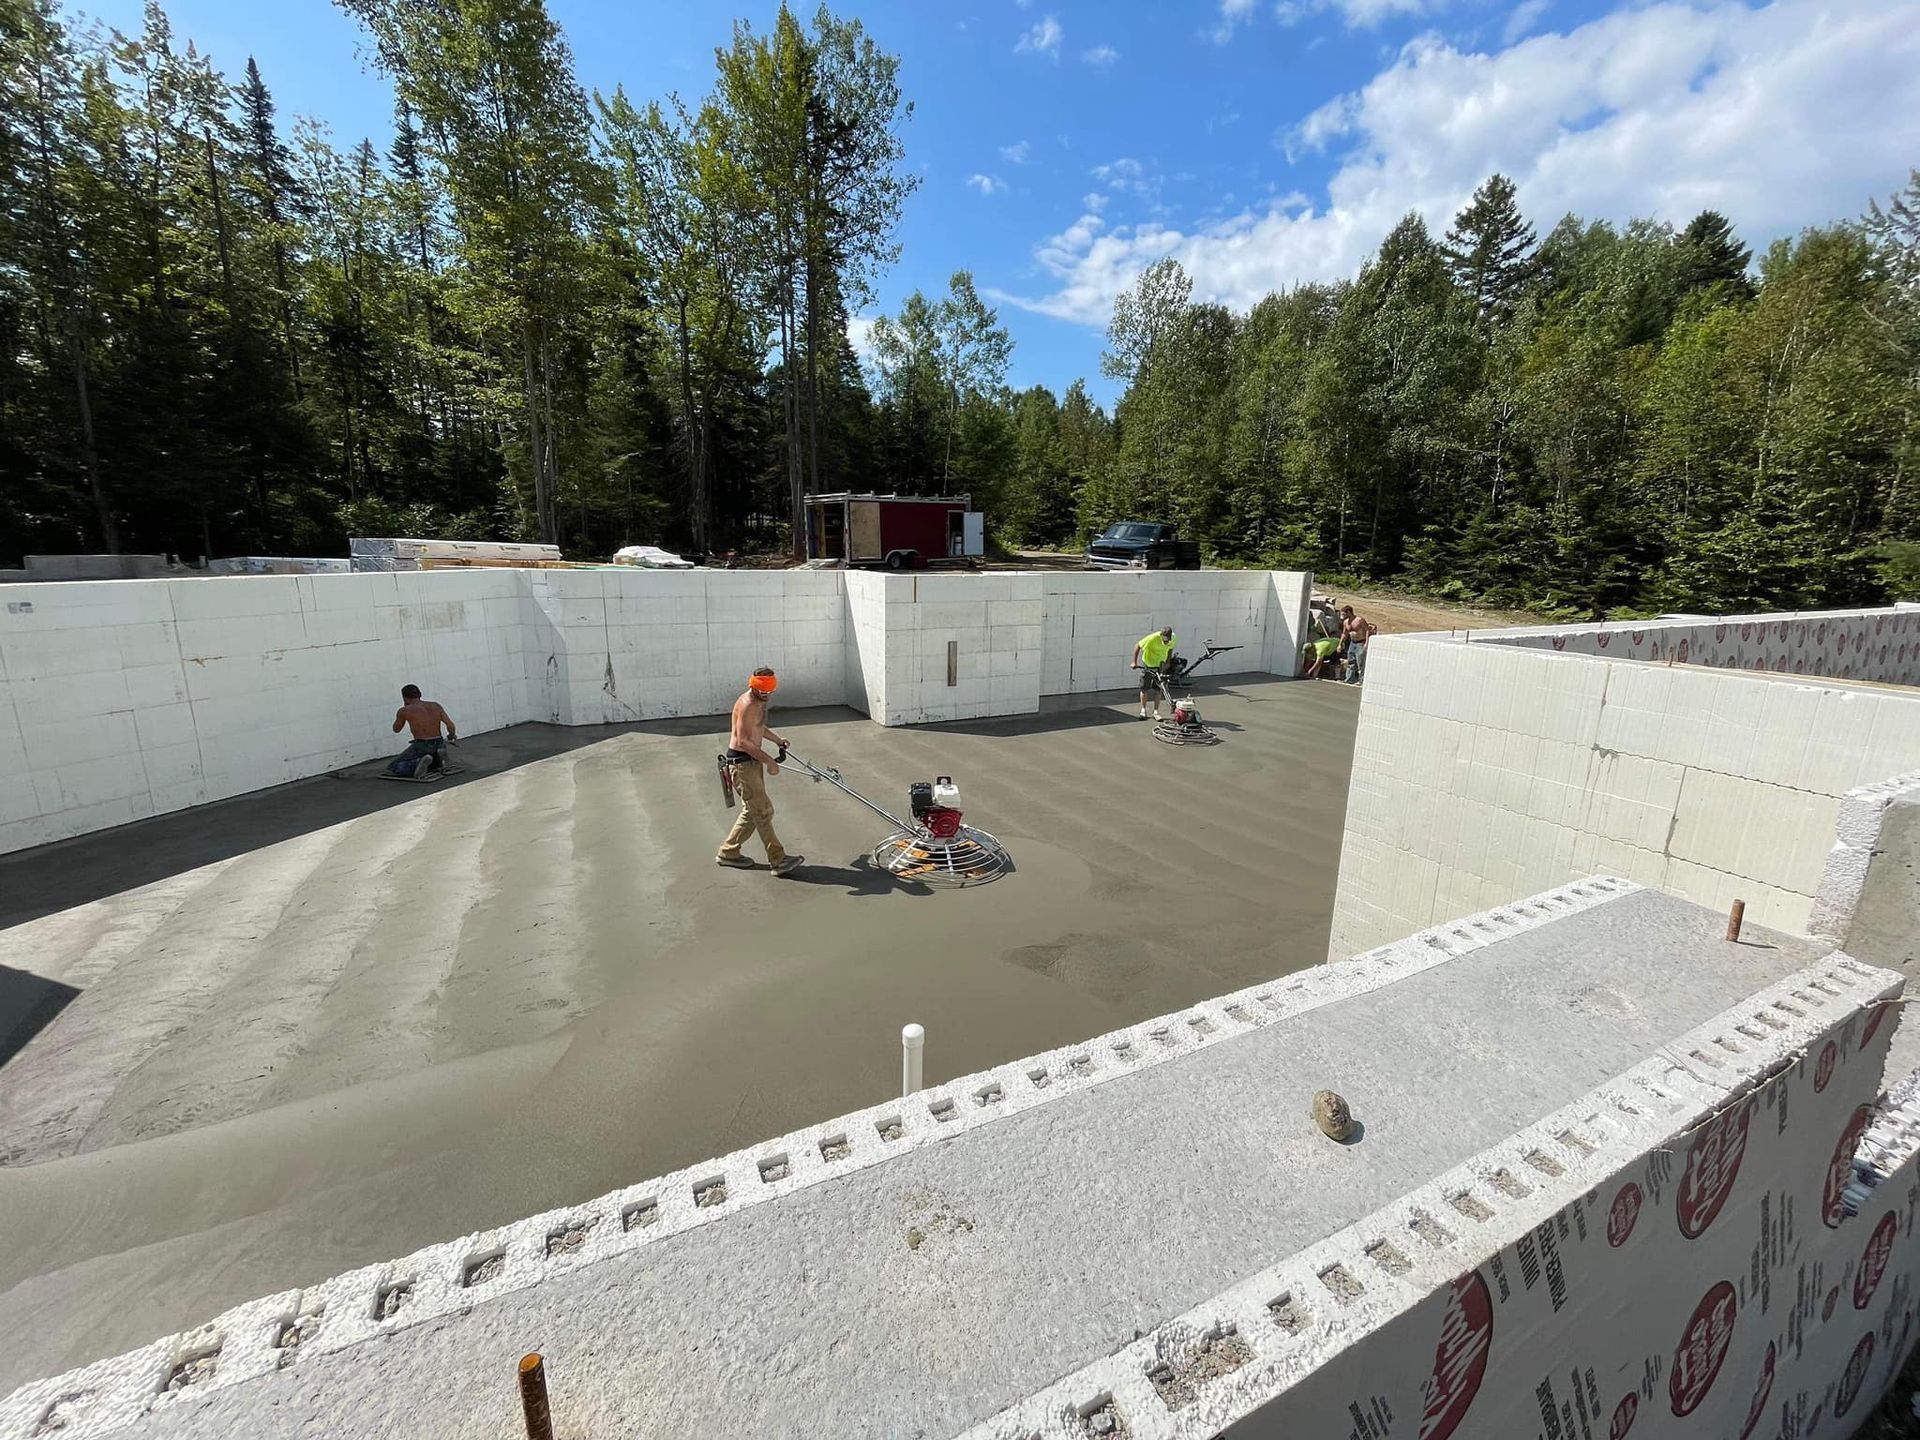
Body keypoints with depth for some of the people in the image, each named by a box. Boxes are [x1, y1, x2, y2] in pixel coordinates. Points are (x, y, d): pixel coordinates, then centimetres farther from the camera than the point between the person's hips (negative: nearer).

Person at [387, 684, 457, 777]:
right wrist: (451, 736, 19)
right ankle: (438, 762, 3)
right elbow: (450, 725, -2)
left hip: (421, 746, -5)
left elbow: (396, 730, 14)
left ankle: (418, 763, -17)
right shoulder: (436, 705, 5)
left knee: (391, 769, 8)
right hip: (439, 745, 5)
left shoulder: (404, 711, -3)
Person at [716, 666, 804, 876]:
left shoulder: (759, 702, 11)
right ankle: (779, 860, -3)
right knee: (763, 811, -8)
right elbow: (743, 741, -25)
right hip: (741, 762, -10)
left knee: (752, 811, 15)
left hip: (753, 761, 10)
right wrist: (769, 761, -23)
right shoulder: (747, 705, -20)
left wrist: (777, 738, 18)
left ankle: (728, 853, 26)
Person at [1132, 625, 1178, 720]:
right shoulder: (1152, 638, -31)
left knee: (1158, 689, 2)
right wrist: (1134, 662, -21)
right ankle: (1143, 710, 17)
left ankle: (1156, 712, 10)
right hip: (1148, 664, -3)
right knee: (1144, 688, 3)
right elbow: (1137, 646, -20)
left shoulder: (1173, 638, -18)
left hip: (1161, 665, 3)